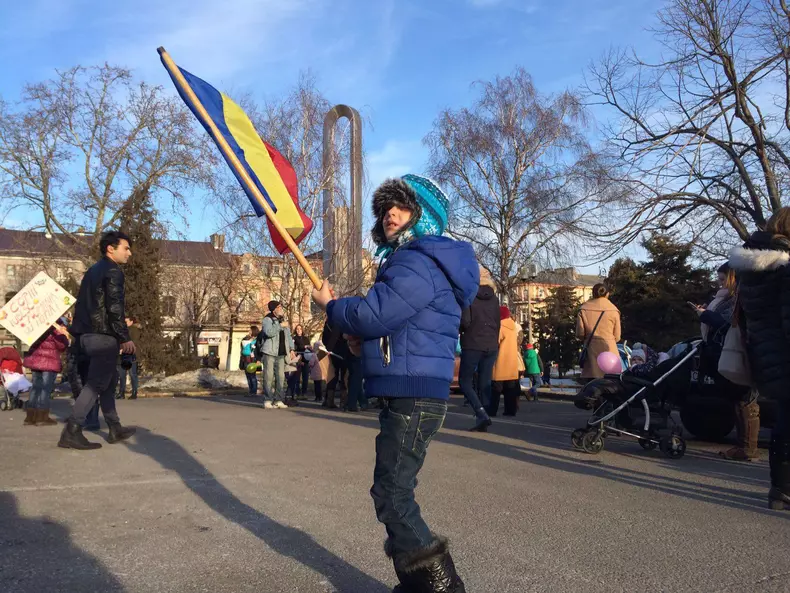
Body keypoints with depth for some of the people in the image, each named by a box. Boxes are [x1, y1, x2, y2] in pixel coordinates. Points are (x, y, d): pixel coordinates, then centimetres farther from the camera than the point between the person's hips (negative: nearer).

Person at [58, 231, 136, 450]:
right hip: (103, 335, -10)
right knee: (97, 383, -7)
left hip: (88, 334, 10)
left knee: (109, 379, 16)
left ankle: (115, 428, 22)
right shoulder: (113, 271, -8)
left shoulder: (94, 270, 21)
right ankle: (71, 432, -10)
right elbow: (115, 307, -18)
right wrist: (125, 337, -15)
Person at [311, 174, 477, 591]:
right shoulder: (409, 260, 20)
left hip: (413, 397, -11)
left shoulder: (419, 263, -16)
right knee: (395, 491, 18)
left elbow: (372, 315, -23)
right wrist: (364, 338, 7)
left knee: (392, 495, -7)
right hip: (408, 394, 11)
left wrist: (330, 304, -4)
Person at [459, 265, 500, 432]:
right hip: (491, 346, 5)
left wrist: (460, 330, 6)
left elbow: (465, 321, -15)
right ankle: (482, 419, 8)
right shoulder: (494, 298, 9)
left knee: (465, 381, 4)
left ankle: (481, 415, -12)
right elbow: (498, 322, 13)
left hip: (473, 345, -5)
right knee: (485, 383, 10)